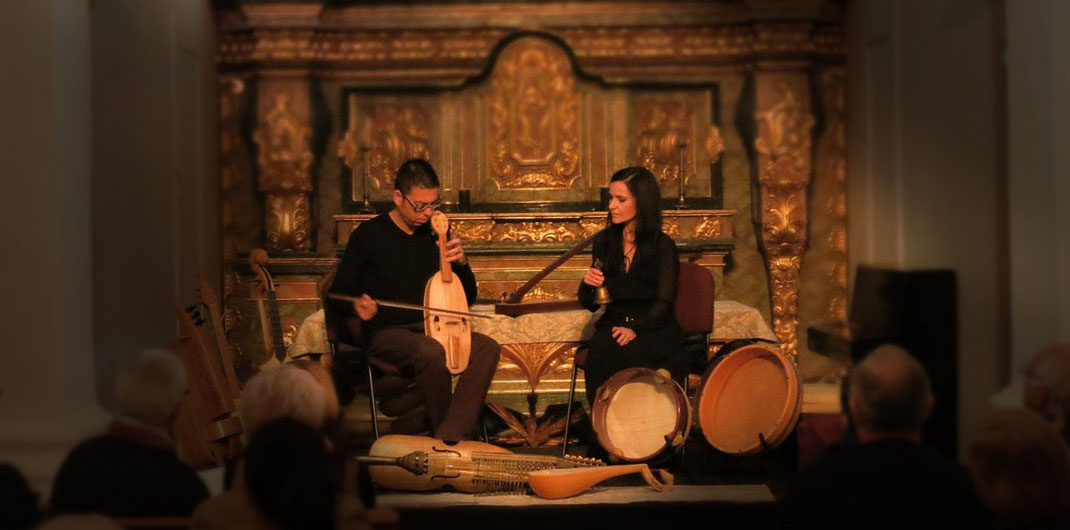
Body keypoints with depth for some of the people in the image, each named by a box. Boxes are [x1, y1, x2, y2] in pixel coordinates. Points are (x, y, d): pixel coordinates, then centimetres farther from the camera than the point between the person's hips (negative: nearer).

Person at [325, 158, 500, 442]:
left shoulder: (434, 236, 12)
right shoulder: (369, 235, -2)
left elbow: (467, 298, 18)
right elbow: (336, 298, -1)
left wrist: (461, 263, -3)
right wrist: (357, 306, -25)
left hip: (426, 329, 5)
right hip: (384, 334, -5)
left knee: (487, 347, -23)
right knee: (432, 352, -37)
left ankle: (449, 438, -30)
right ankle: (443, 431, -15)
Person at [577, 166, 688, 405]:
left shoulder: (663, 246, -2)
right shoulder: (604, 241, 11)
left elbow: (663, 304, -9)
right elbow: (589, 304, 15)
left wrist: (636, 329, -27)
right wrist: (588, 284, -8)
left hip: (654, 330, -3)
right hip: (613, 325, 3)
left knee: (623, 350, -35)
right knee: (600, 348, -32)